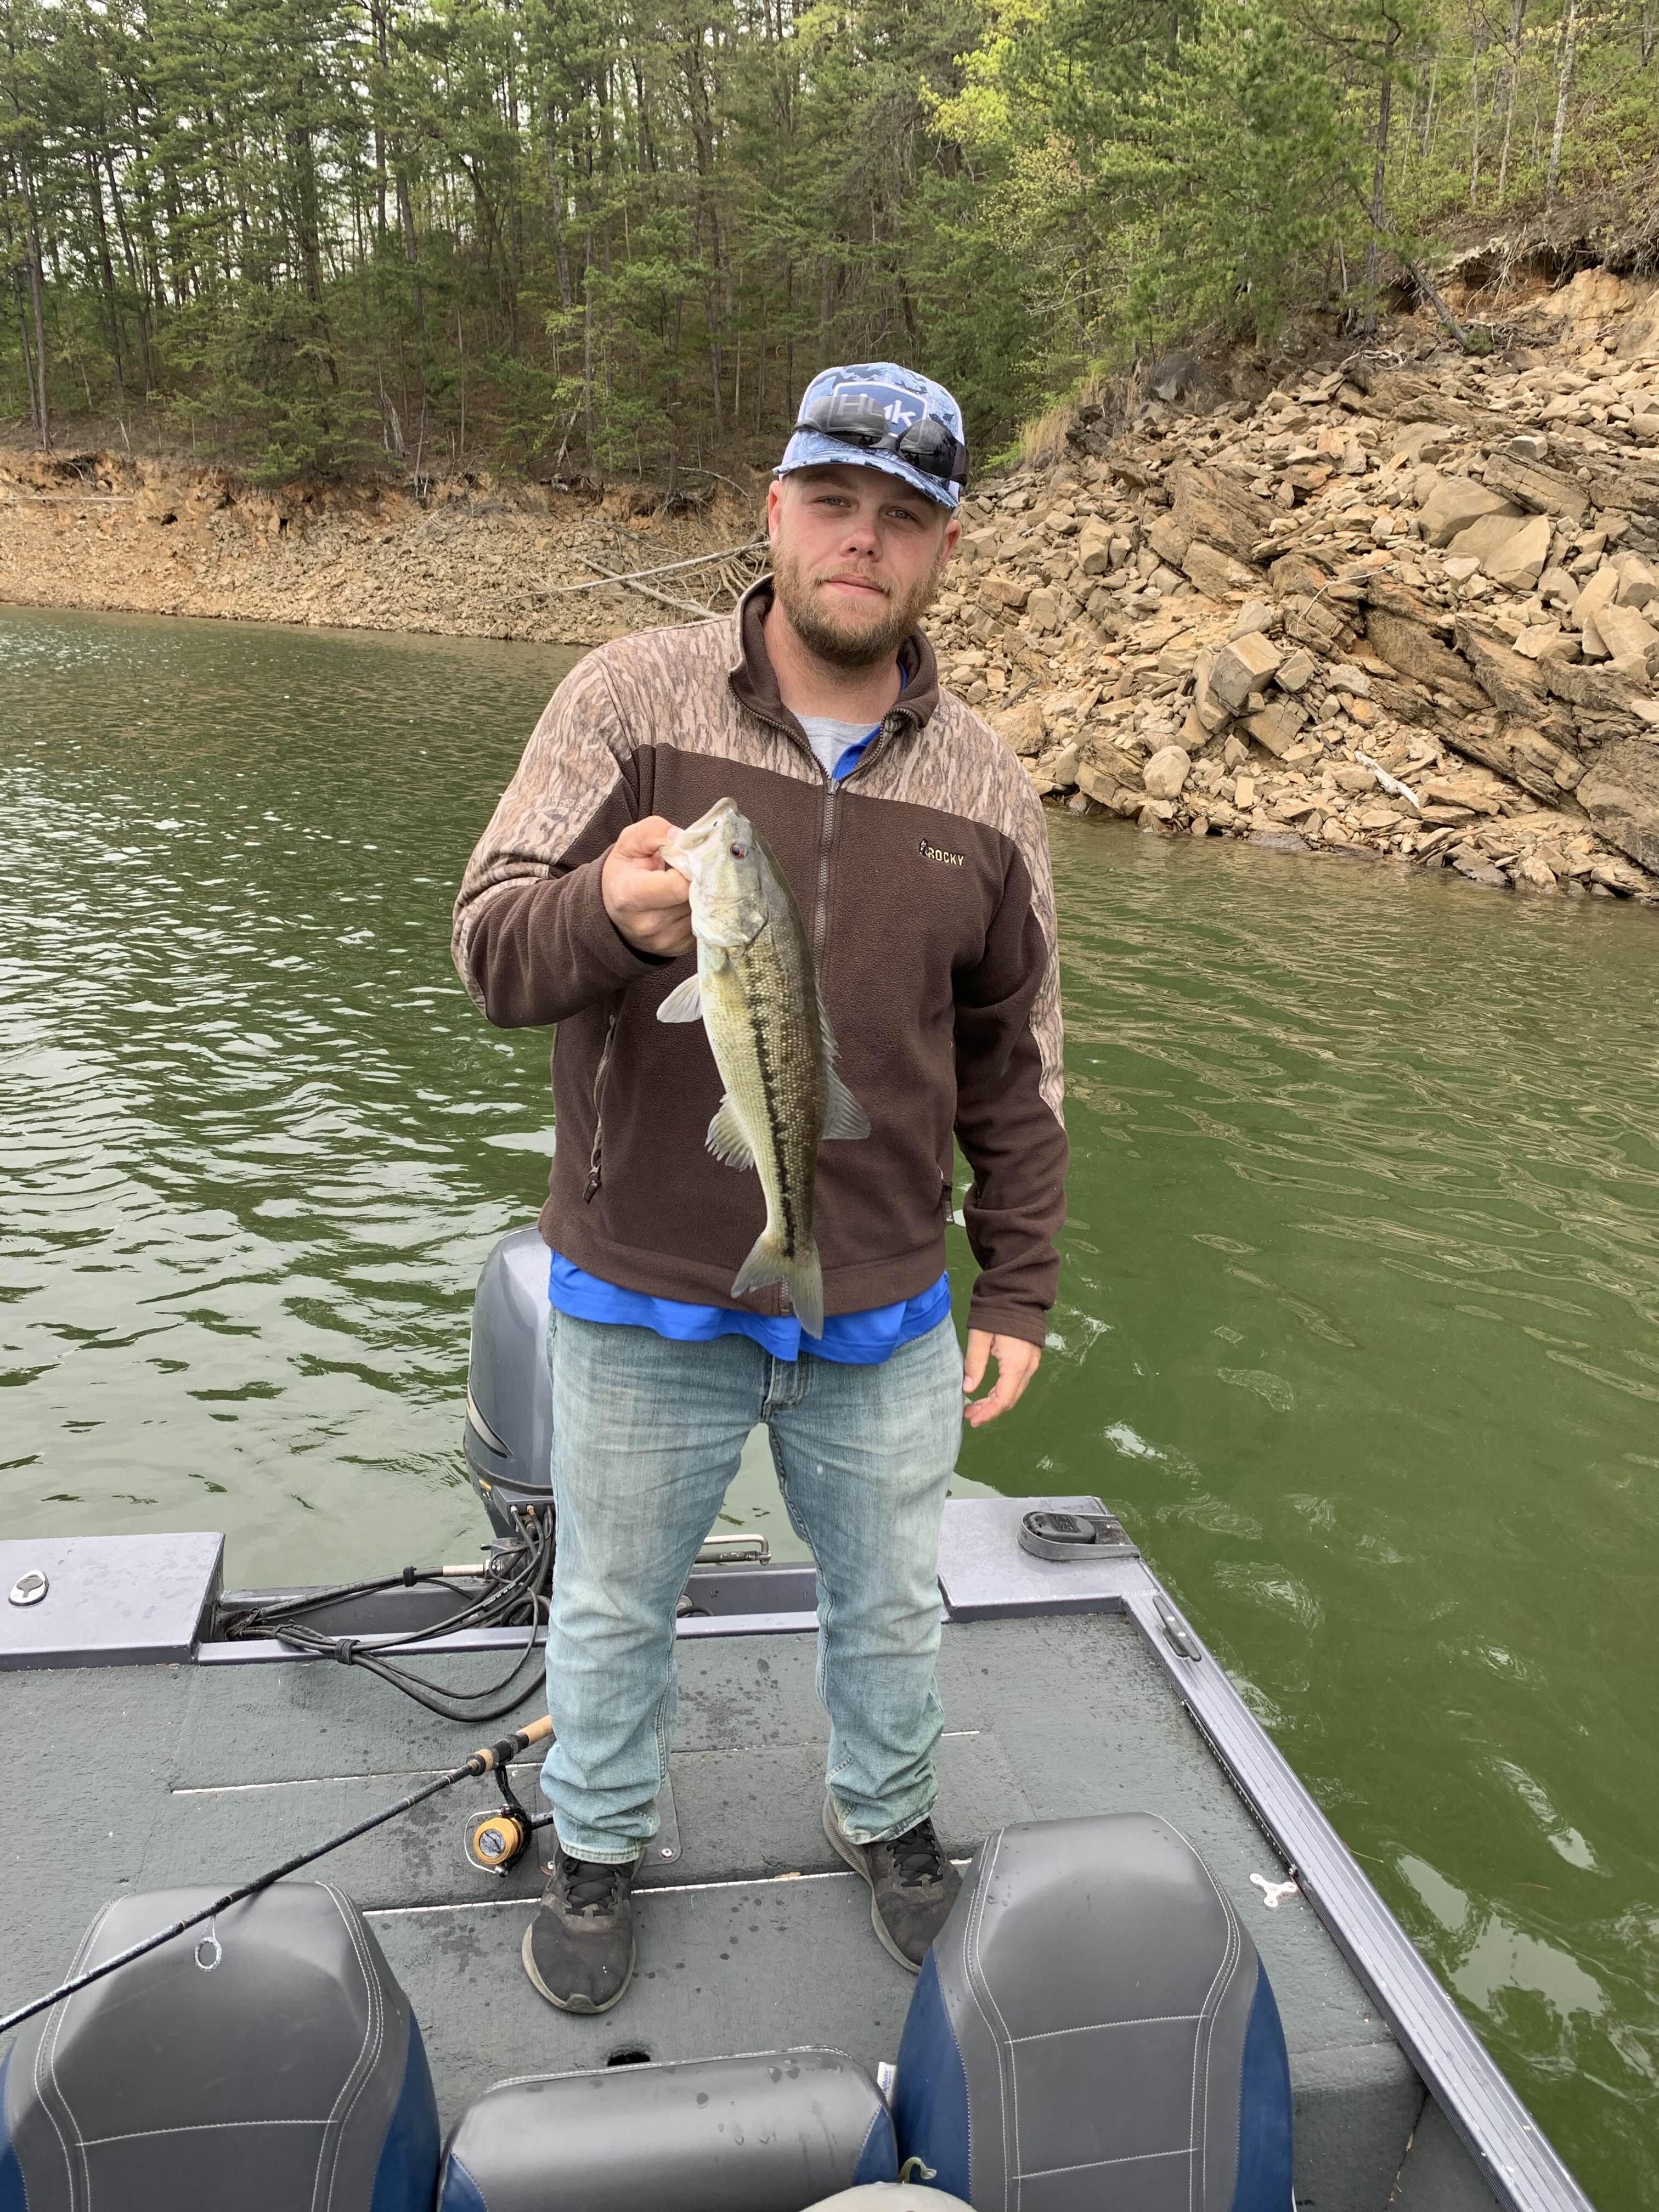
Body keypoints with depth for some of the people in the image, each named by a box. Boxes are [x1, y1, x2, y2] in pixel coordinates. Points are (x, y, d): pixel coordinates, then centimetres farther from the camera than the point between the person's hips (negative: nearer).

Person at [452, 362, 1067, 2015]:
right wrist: (608, 911, -34)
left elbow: (1012, 1067, 6)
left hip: (885, 1321, 2)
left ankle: (886, 1816, 51)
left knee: (891, 1604, 21)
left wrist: (1016, 1292, 7)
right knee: (612, 1603, 18)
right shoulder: (628, 701, -8)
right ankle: (594, 1846, 47)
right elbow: (488, 947, -12)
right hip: (641, 1307, -2)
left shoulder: (984, 789, 0)